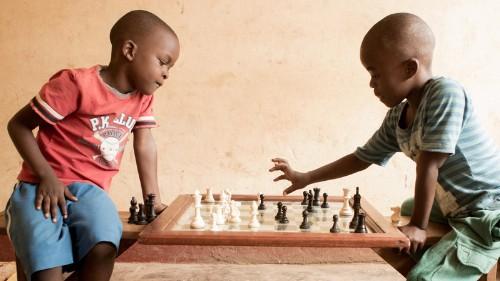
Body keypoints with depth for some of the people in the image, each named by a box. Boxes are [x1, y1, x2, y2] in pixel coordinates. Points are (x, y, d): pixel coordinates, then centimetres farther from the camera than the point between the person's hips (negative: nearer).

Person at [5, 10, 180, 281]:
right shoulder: (77, 84, -14)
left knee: (103, 247, -27)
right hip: (43, 187, -4)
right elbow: (19, 125, -8)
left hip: (89, 189, 4)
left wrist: (152, 198, 7)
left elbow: (145, 145, 12)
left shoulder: (143, 96, 7)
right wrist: (47, 176, -17)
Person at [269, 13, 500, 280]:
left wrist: (418, 226, -19)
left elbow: (428, 166, -23)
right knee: (407, 208, 29)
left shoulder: (446, 93, -23)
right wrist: (304, 179, 10)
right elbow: (361, 158, 10)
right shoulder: (395, 119, 1)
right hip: (459, 208, 9)